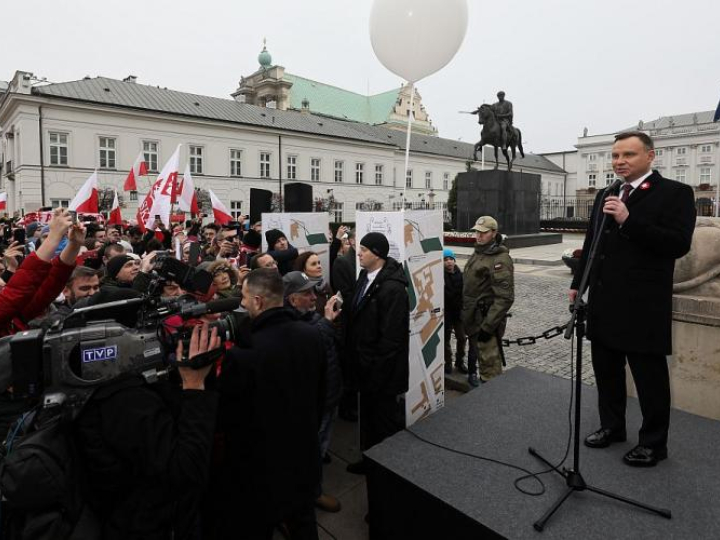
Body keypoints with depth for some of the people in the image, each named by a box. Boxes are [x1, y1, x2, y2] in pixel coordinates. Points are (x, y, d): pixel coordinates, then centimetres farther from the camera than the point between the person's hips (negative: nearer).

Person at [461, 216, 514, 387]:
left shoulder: (500, 260, -17)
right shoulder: (478, 253, 11)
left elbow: (504, 298, -23)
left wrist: (487, 326, -24)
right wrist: (465, 313, 17)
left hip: (486, 319, -9)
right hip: (472, 318, 9)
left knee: (489, 363, -3)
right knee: (476, 353, 23)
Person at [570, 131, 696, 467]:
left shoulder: (675, 193, -5)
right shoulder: (605, 196, 14)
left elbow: (679, 244, -17)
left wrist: (629, 220, -23)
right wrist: (577, 284, 14)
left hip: (643, 306, -6)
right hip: (604, 304, 6)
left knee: (649, 377, 7)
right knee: (606, 370, 17)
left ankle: (654, 443, 25)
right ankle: (611, 426, 34)